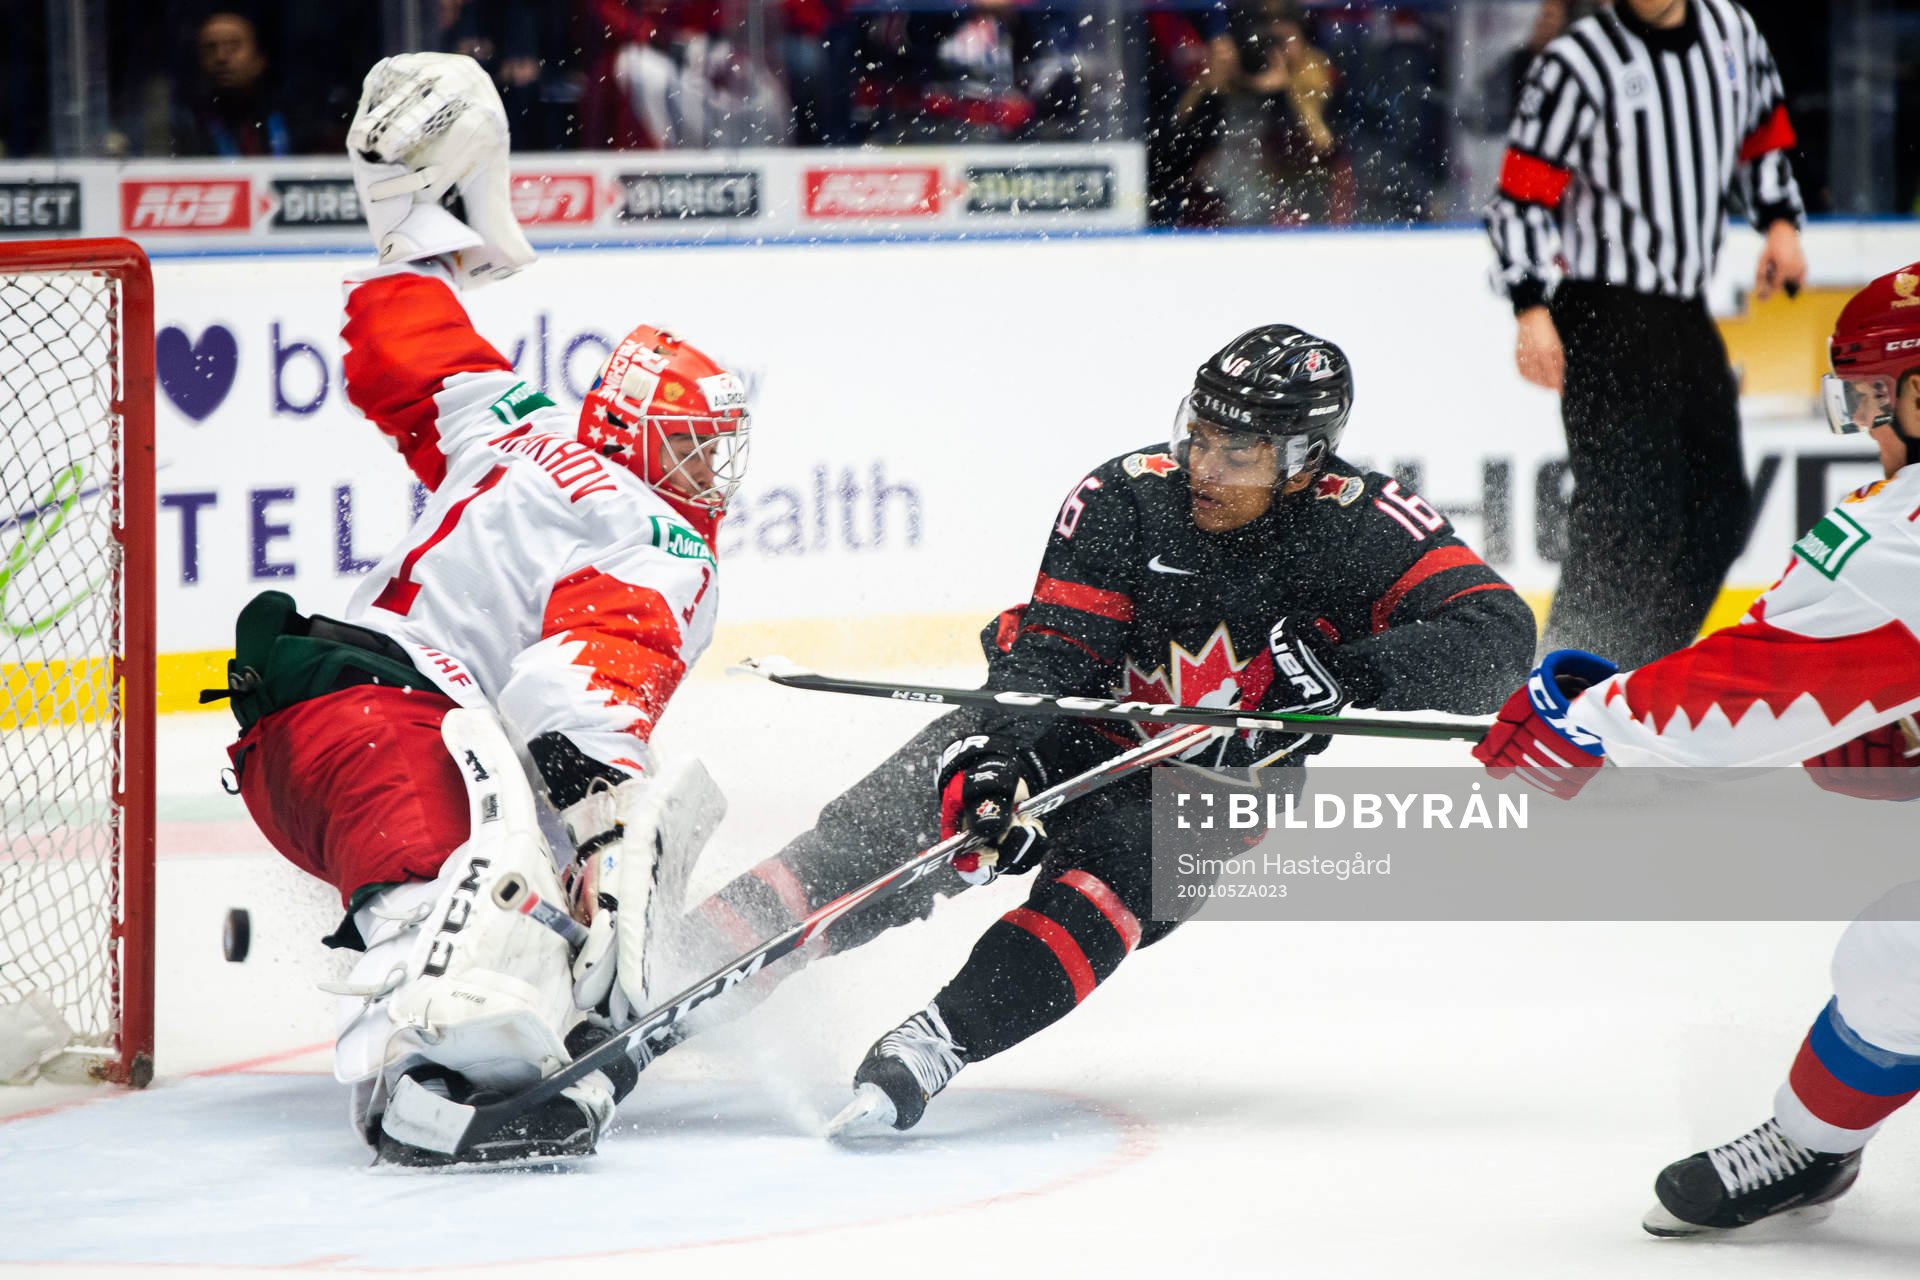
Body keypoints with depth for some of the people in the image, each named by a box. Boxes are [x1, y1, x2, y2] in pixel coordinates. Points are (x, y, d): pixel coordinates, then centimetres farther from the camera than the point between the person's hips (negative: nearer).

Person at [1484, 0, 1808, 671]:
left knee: (1719, 505, 8)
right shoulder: (1578, 62, -13)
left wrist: (1779, 219, 11)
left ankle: (1644, 666, 19)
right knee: (1629, 513, -14)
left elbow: (1763, 134, 24)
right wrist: (1532, 307, -21)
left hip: (1687, 312, 7)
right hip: (1603, 311, -7)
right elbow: (1523, 195, -13)